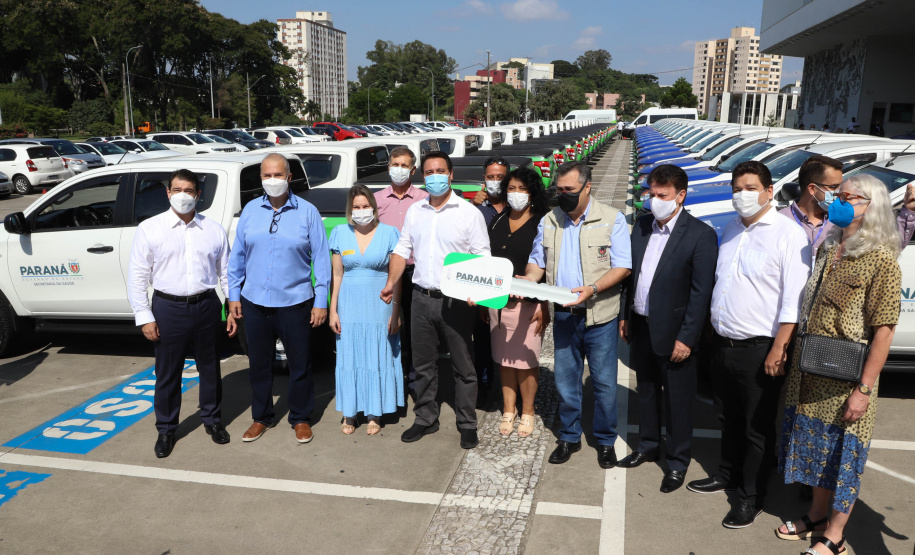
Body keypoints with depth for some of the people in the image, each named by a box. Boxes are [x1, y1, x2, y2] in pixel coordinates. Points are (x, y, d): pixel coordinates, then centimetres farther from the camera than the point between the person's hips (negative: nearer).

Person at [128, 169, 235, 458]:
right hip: (168, 308, -1)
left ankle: (212, 419, 34)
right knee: (167, 374, 9)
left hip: (207, 306, 2)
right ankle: (166, 429, 27)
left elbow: (226, 272, 9)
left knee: (210, 368, 14)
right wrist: (144, 316, -6)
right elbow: (137, 276, -1)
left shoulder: (214, 230, 5)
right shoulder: (149, 228, -1)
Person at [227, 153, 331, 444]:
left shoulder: (307, 212, -3)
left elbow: (321, 258, -3)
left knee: (300, 365, 8)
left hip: (295, 302, -3)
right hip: (255, 302, 3)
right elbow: (237, 255, 10)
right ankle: (262, 417, 32)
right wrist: (234, 294, 8)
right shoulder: (250, 210, 5)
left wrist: (321, 301, -6)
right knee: (259, 364, 14)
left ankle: (301, 418, 26)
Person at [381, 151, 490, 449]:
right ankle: (426, 419, 28)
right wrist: (391, 283, 6)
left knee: (463, 366, 4)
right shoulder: (415, 211, 11)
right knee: (423, 364, 13)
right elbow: (403, 249, 16)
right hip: (422, 298, 4)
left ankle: (467, 424, 17)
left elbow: (482, 256, -5)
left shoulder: (469, 212, -3)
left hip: (455, 300, -4)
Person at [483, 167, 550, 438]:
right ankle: (508, 411, 23)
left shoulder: (541, 223, -5)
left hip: (528, 303, -4)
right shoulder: (498, 222, 10)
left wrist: (545, 306, -12)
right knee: (504, 358, 10)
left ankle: (527, 413, 19)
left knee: (526, 360, 3)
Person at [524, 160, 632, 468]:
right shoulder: (548, 221, 7)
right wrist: (527, 281, -8)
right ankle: (569, 437, 30)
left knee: (604, 382, 7)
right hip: (564, 316, 3)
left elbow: (623, 267, -9)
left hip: (600, 317, -3)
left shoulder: (612, 219, -5)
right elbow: (537, 260, 14)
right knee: (565, 381, 12)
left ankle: (605, 440, 26)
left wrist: (592, 288, -24)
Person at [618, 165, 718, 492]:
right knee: (646, 391, 21)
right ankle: (648, 446, 40)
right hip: (641, 327, 6)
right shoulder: (641, 226, 5)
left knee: (676, 400, 8)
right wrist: (625, 315, 11)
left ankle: (677, 463, 26)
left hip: (673, 334, -6)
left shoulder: (701, 235, -14)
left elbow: (701, 292, -15)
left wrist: (686, 338, -17)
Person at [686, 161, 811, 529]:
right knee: (729, 418, 21)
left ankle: (751, 497, 23)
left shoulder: (789, 235, -12)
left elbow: (793, 301, -16)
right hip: (723, 343, 7)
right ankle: (728, 475, 40)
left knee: (757, 428, 8)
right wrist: (715, 333, 14)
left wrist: (778, 350, -19)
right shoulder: (731, 229, 10)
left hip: (759, 350, -6)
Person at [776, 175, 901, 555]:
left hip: (845, 382, -7)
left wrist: (864, 389, -19)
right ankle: (816, 517, 38)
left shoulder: (881, 260, -14)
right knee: (817, 446, 19)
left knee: (843, 454, 8)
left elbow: (883, 330, -17)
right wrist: (794, 361, 11)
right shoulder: (830, 250, 7)